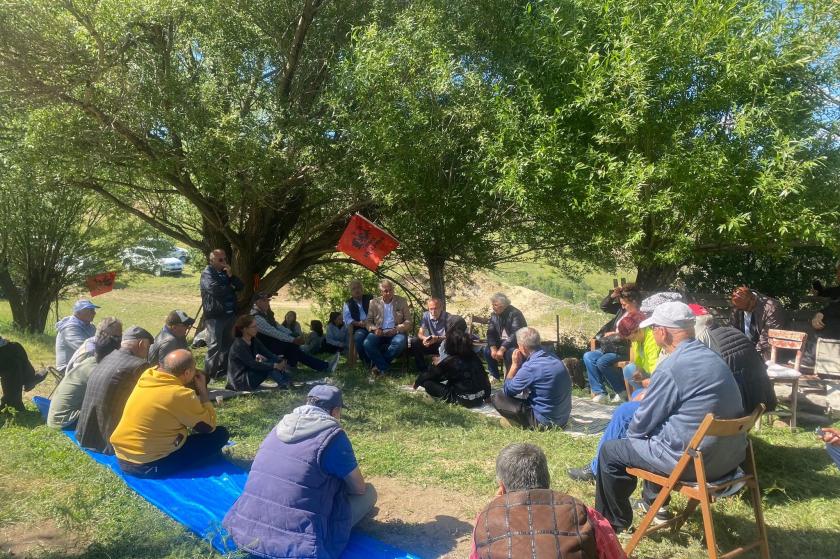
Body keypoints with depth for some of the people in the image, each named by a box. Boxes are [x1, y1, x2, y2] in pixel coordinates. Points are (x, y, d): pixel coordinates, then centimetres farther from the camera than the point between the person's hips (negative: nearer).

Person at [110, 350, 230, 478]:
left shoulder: (148, 374, -2)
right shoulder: (181, 395, -22)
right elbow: (209, 426, -8)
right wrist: (203, 390, -1)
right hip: (149, 465, -8)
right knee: (221, 434, -3)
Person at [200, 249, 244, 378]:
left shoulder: (226, 272, 18)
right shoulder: (207, 274, -6)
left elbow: (241, 286, 11)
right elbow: (215, 289, -23)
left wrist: (231, 276, -7)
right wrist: (230, 287, -4)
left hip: (229, 314, 8)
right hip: (215, 315, -8)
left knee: (228, 344, 12)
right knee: (214, 346, -10)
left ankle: (223, 370, 22)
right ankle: (210, 373, -3)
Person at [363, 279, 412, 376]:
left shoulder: (401, 301, 8)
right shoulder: (374, 302, 11)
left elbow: (408, 321, 4)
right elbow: (368, 321, 10)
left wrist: (396, 329, -15)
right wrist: (374, 328, -13)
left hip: (395, 333, -1)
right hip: (379, 333, 1)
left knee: (400, 342, -35)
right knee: (367, 343, -31)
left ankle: (379, 364, -17)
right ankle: (384, 367, -17)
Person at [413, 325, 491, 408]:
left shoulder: (450, 361, -12)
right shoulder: (473, 356, 2)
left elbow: (432, 373, 0)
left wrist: (418, 382, 17)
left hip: (465, 400, -5)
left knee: (427, 383, -5)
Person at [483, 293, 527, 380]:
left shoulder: (515, 313, -22)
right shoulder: (494, 315, 0)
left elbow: (515, 335, -30)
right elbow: (490, 333, -3)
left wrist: (502, 349, -37)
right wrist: (493, 348, -22)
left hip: (517, 342, -6)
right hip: (502, 341, 6)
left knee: (509, 353, -35)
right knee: (487, 351, -16)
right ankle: (494, 376, 0)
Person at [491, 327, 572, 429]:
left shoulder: (531, 366, -22)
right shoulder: (553, 357, 2)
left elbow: (507, 391, -8)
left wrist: (515, 364, -4)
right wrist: (520, 364, 7)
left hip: (544, 422, -8)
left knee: (497, 398, -4)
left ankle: (528, 425, -1)